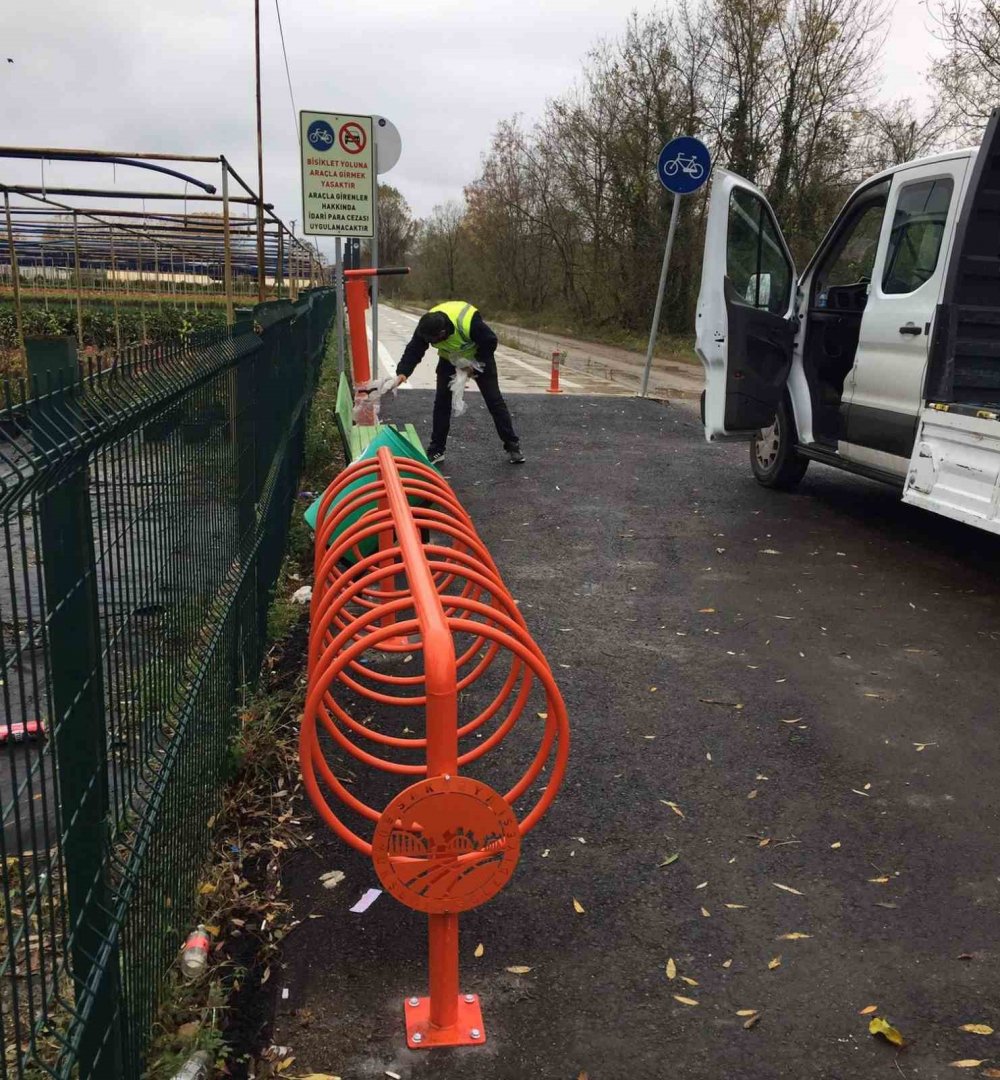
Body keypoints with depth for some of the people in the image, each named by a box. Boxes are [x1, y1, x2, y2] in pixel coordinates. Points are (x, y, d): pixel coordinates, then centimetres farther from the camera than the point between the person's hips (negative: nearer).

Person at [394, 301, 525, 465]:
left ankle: (512, 446, 3)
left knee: (494, 400, -5)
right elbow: (413, 351, -25)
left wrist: (475, 363, -24)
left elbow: (490, 342, -27)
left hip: (479, 357, -3)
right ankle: (436, 450, 5)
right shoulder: (425, 328, -29)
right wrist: (403, 372, -40)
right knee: (442, 401, -4)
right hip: (449, 359, 4)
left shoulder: (468, 322, -42)